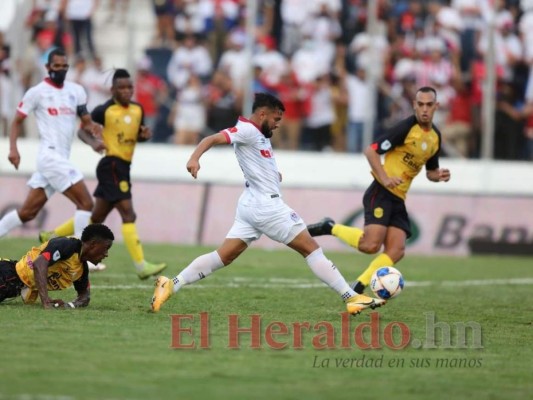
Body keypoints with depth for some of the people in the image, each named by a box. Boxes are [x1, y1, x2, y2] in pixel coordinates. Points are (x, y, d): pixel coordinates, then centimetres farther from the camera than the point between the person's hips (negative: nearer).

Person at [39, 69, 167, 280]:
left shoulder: (138, 109, 9)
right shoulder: (104, 110, -9)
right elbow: (82, 130, 0)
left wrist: (144, 134, -1)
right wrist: (93, 142, -20)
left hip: (123, 167, 8)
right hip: (111, 165, -8)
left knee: (96, 217, 17)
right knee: (128, 214, -15)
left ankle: (52, 236, 33)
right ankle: (141, 266, -16)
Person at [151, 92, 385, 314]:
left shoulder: (259, 135, 17)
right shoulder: (247, 130, -12)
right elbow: (213, 139, -24)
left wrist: (272, 175, 16)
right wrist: (194, 158, -41)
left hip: (252, 205, 10)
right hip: (265, 205, -10)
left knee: (223, 257, 4)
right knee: (311, 248, -4)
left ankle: (170, 285, -3)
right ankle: (352, 298, -1)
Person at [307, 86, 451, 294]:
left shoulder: (435, 136, 11)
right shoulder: (406, 128, -13)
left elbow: (430, 170, 24)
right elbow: (371, 151, -14)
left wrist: (438, 175, 0)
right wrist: (385, 178, -26)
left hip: (398, 199, 7)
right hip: (381, 192, -7)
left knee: (396, 252, -7)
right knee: (371, 245, -22)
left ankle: (357, 289, -1)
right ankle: (330, 228, 1)